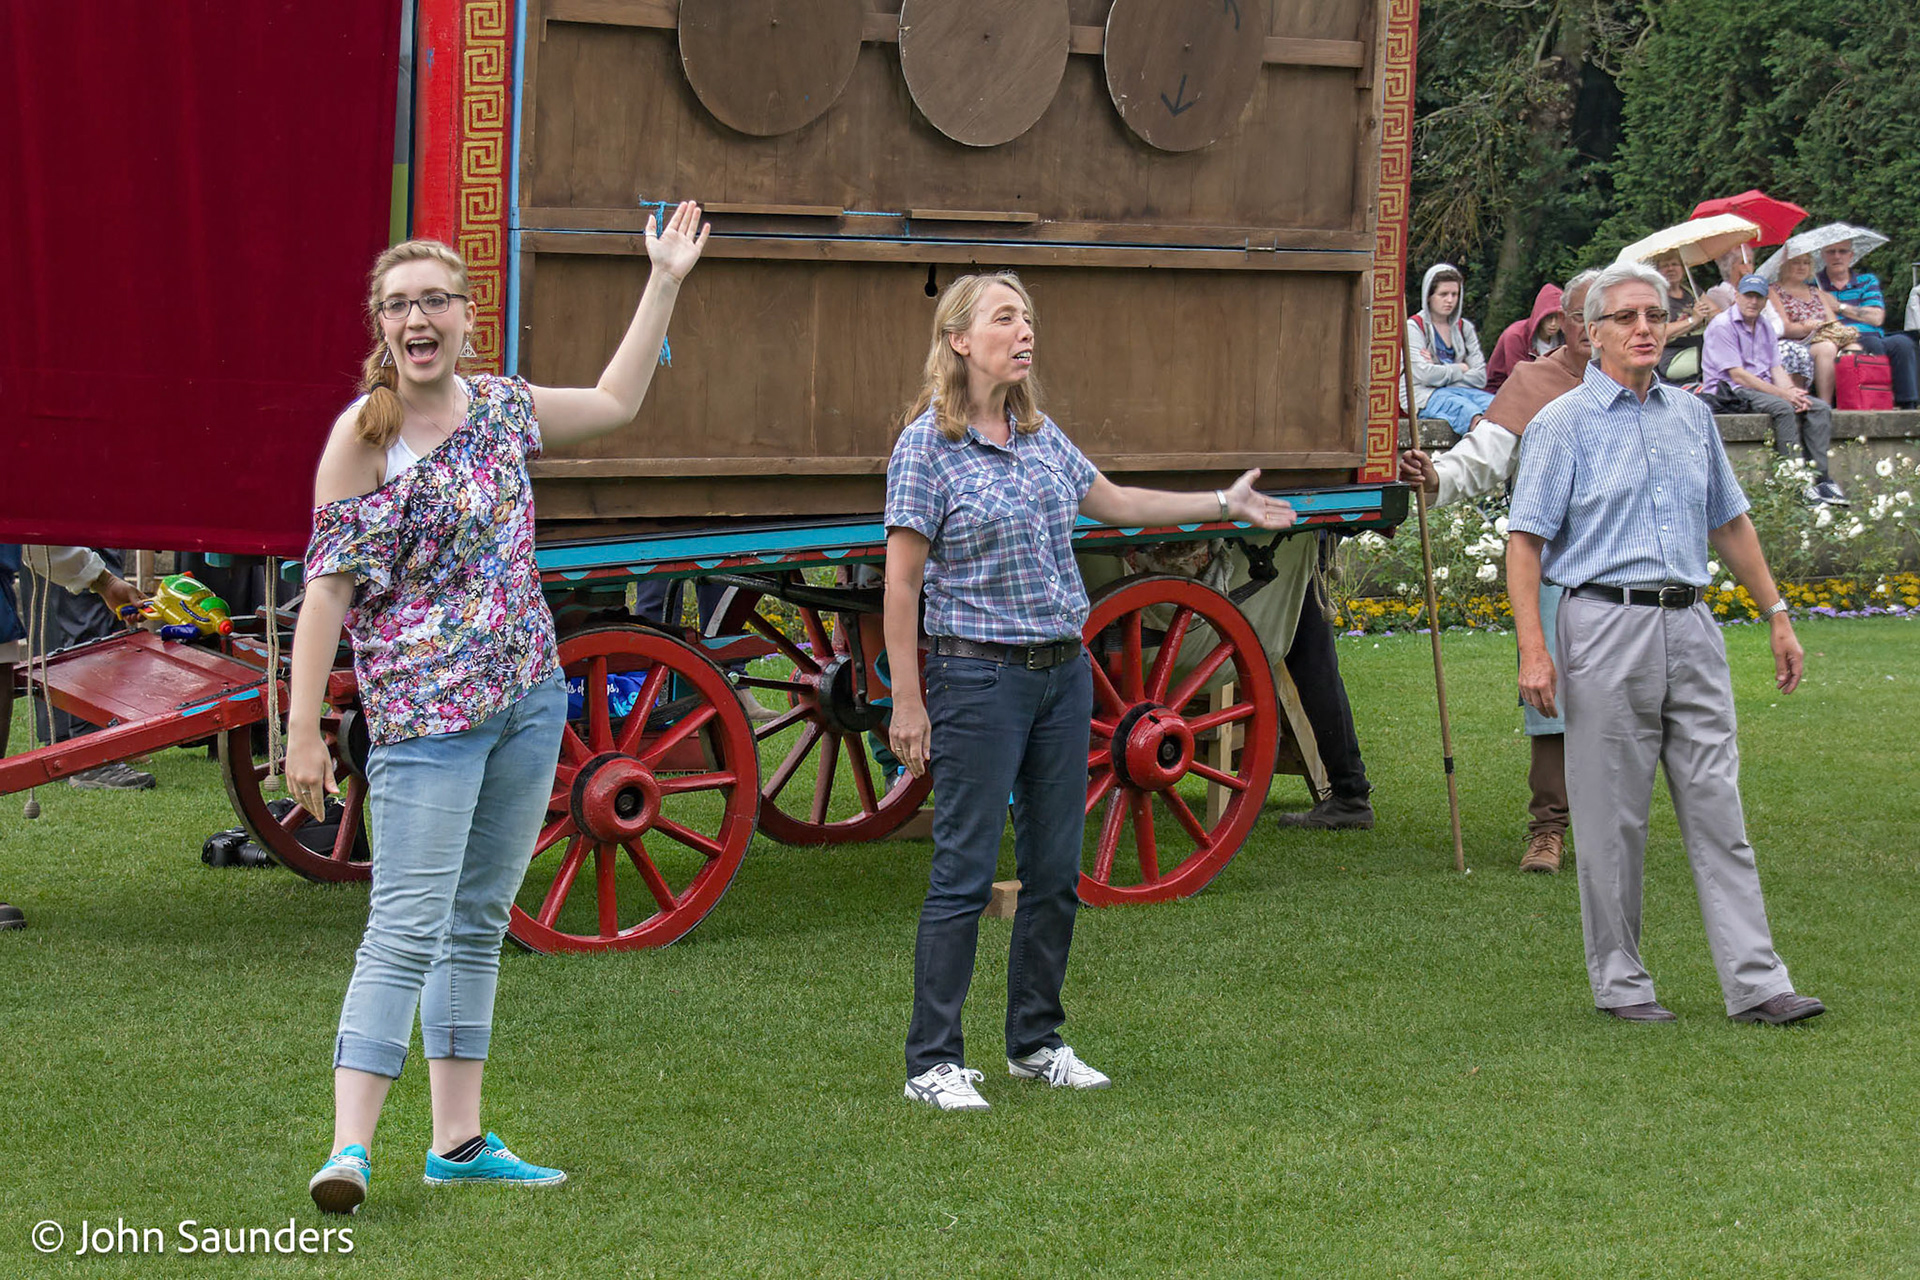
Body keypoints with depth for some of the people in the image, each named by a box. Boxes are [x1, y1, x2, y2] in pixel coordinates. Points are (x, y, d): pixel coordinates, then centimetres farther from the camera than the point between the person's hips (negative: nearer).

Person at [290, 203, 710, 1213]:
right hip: (424, 711, -6)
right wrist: (303, 732, -15)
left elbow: (614, 403, 26)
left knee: (479, 923, 10)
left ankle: (459, 1141, 15)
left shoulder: (500, 407, 7)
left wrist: (664, 283, 25)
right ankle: (350, 1149, -17)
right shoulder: (364, 434, -10)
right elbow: (327, 587, -12)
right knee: (406, 930, -13)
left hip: (526, 698, 6)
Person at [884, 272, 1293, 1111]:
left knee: (1056, 870, 10)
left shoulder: (1042, 436, 9)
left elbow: (1113, 503, 26)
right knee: (965, 871, -5)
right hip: (978, 673, -7)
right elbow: (902, 581, -10)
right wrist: (906, 703, -12)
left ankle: (1036, 1042, 22)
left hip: (1064, 671, 7)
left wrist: (1226, 504, 23)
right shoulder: (927, 445, -10)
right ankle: (933, 1061, 2)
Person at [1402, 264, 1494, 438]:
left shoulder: (1464, 327, 19)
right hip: (1424, 396, -5)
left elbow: (1480, 377, 7)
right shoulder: (1413, 327, 3)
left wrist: (1441, 372, -5)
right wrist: (1460, 369, 0)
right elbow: (1423, 375, -13)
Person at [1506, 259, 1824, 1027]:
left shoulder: (1691, 416, 14)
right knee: (1611, 819, 1)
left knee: (1718, 807, 2)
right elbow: (1526, 541, -5)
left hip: (1689, 626, 5)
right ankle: (1618, 983, 11)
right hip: (1606, 625, -5)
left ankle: (1755, 983, 2)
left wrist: (1777, 618, 20)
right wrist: (1532, 649, -15)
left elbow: (1729, 523, 22)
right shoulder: (1563, 424, -2)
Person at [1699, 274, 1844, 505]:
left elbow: (1777, 370, 12)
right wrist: (1783, 394, -19)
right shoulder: (1722, 325, -9)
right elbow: (1738, 375, -16)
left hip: (1763, 388, 8)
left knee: (1820, 407, -10)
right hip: (1729, 392, -8)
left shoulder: (1765, 325, 17)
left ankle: (1820, 479, -20)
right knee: (1783, 408, -33)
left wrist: (1792, 393, -10)